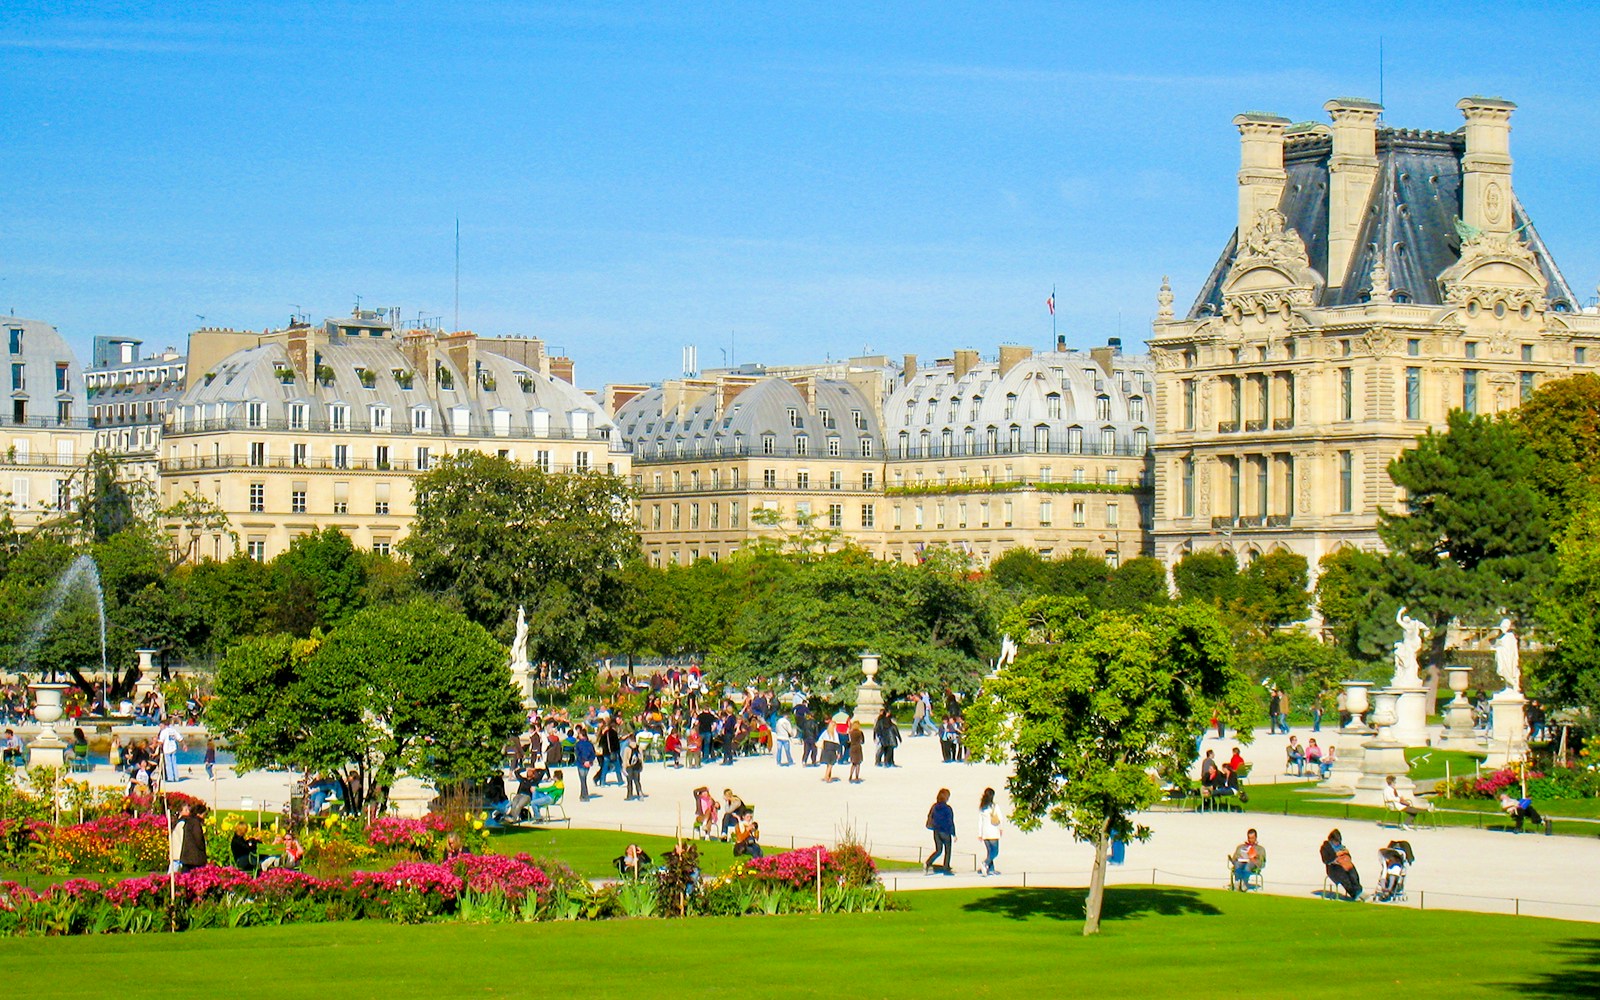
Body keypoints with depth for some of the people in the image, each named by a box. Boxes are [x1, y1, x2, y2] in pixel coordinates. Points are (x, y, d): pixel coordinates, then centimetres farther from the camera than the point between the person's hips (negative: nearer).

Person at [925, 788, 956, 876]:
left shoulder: (934, 807, 0)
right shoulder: (947, 808, -15)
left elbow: (930, 817, 8)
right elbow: (950, 822, -12)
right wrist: (954, 834, -6)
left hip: (936, 831, 5)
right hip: (945, 832, -5)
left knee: (938, 850, 12)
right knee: (948, 850, 10)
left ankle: (927, 863, -8)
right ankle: (946, 869, 12)